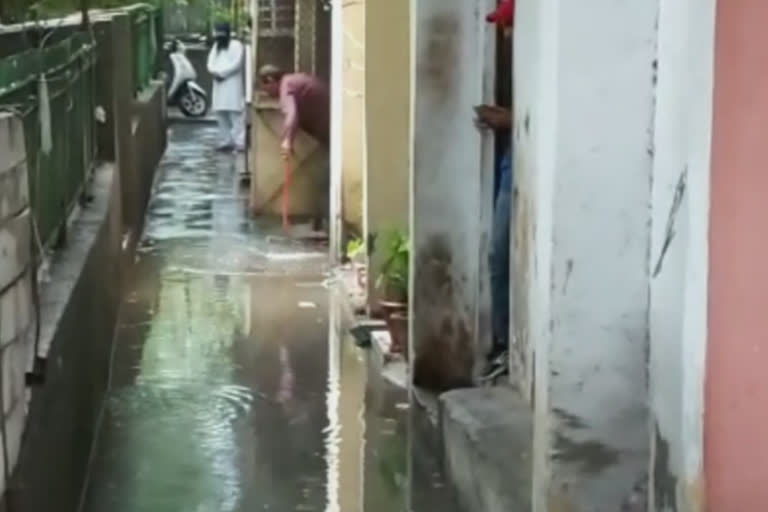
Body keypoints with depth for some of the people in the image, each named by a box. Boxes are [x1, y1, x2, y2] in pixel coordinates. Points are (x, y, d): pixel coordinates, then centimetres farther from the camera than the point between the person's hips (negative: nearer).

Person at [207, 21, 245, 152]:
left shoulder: (236, 45, -2)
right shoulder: (216, 46, 20)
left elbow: (236, 64, -13)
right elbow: (211, 62, 11)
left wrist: (221, 72, -14)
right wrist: (214, 72, -10)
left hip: (232, 85, -7)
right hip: (219, 85, 7)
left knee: (236, 114, -12)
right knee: (221, 114, 7)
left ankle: (240, 142, -15)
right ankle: (226, 141, 13)